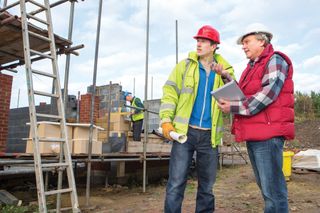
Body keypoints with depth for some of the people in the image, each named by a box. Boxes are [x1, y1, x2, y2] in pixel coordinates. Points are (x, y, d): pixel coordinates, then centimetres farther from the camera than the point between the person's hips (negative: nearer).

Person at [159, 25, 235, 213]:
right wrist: (166, 120, -11)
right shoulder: (185, 65, 5)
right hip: (185, 131, -2)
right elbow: (170, 93, 1)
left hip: (209, 135, 2)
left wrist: (225, 77, -11)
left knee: (207, 186, 14)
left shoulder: (225, 70, 9)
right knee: (176, 184, -3)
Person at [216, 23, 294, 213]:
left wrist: (234, 107, -15)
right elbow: (243, 95, 16)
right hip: (254, 134, 9)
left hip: (268, 133, -9)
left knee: (272, 189, -5)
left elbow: (267, 95, -16)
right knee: (266, 186, 16)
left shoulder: (275, 60, -4)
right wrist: (227, 77, 5)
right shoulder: (252, 67, 22)